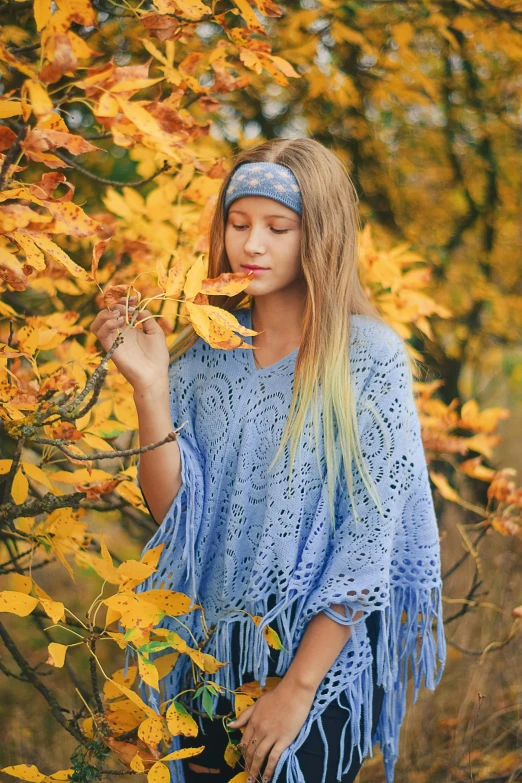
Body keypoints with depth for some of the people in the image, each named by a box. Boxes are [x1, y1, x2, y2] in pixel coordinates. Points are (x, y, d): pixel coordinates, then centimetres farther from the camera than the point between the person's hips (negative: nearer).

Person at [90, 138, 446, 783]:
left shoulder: (369, 356, -11)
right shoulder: (203, 351, 1)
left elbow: (374, 539, -13)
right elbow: (171, 510, -5)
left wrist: (297, 686, -14)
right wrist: (150, 386, -18)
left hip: (321, 657, -4)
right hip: (210, 659, 4)